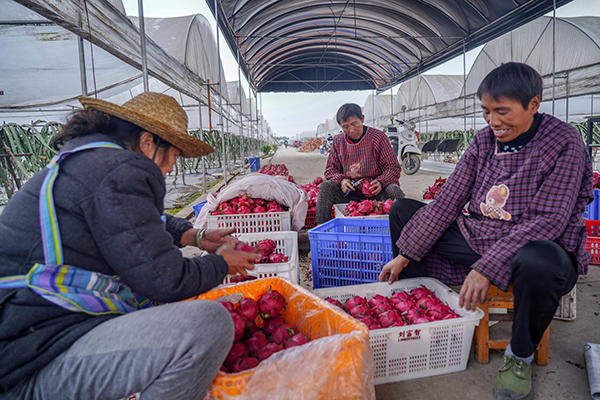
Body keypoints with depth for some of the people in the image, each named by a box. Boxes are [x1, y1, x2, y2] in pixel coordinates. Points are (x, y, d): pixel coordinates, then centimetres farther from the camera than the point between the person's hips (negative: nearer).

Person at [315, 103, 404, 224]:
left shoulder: (378, 137, -2)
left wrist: (381, 182, -24)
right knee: (325, 187, -21)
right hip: (350, 192, 2)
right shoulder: (338, 141, 7)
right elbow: (330, 169, 10)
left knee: (393, 190, -33)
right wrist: (341, 180, -13)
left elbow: (393, 167, -3)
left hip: (375, 191, -2)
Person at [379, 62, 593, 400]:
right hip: (477, 238, 6)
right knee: (404, 210, 2)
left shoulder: (564, 144, -13)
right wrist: (405, 255, -5)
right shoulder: (484, 140, 2)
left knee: (537, 265, -42)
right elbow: (448, 201, -2)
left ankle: (520, 356, -8)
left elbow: (548, 219, -22)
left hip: (535, 245, -5)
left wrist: (487, 267, -31)